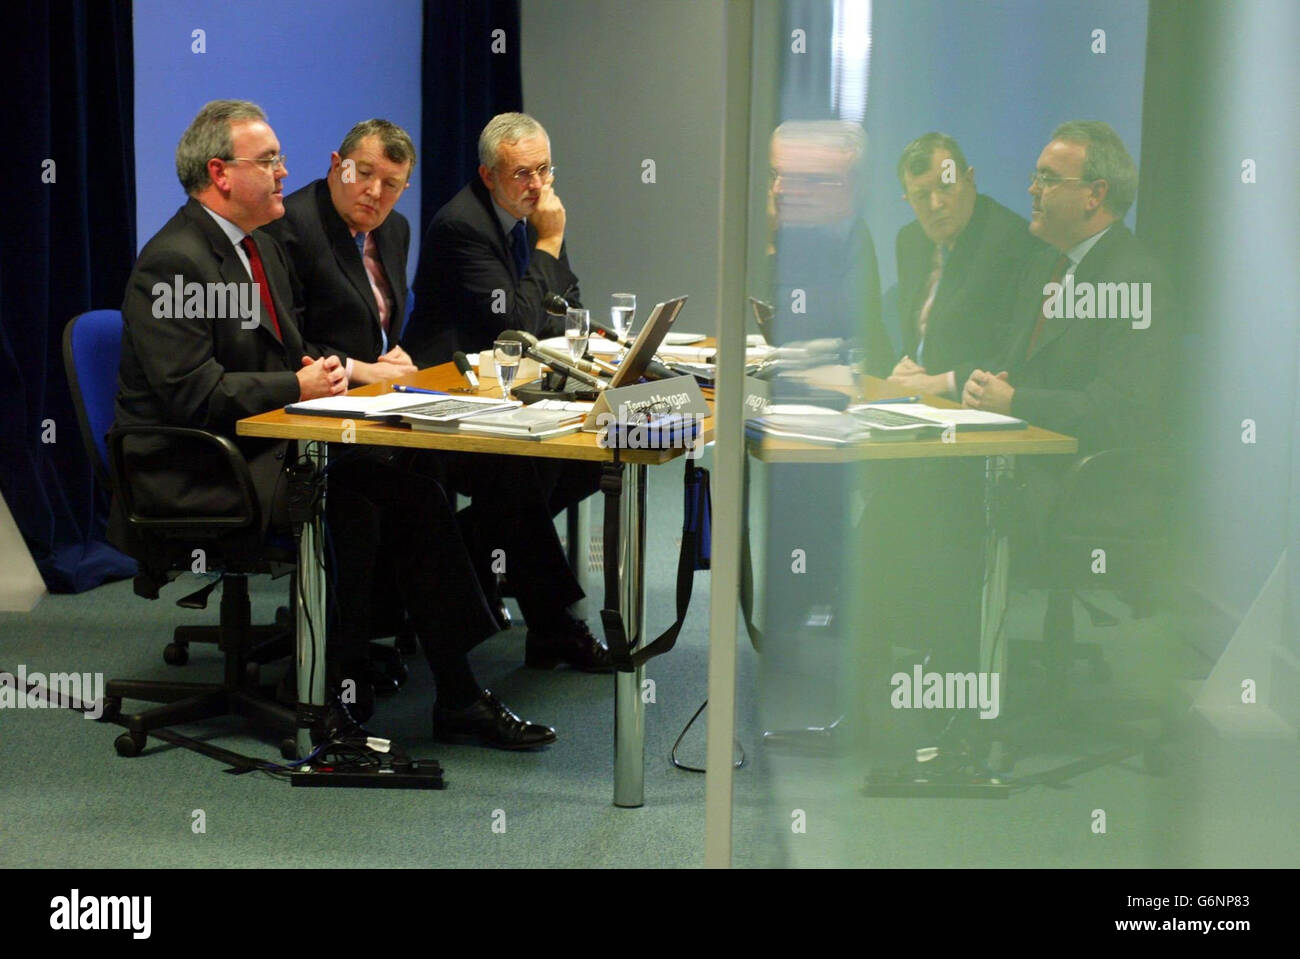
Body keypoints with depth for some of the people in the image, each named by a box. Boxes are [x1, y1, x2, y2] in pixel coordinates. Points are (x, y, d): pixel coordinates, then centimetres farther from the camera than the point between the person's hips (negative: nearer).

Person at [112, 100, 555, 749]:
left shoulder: (264, 249, 17)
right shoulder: (172, 262, -15)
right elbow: (194, 395, -22)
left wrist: (317, 366, 2)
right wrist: (299, 387, -16)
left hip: (264, 447, 9)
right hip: (193, 475, -9)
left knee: (412, 491, -12)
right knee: (350, 512, -28)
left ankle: (458, 695, -11)